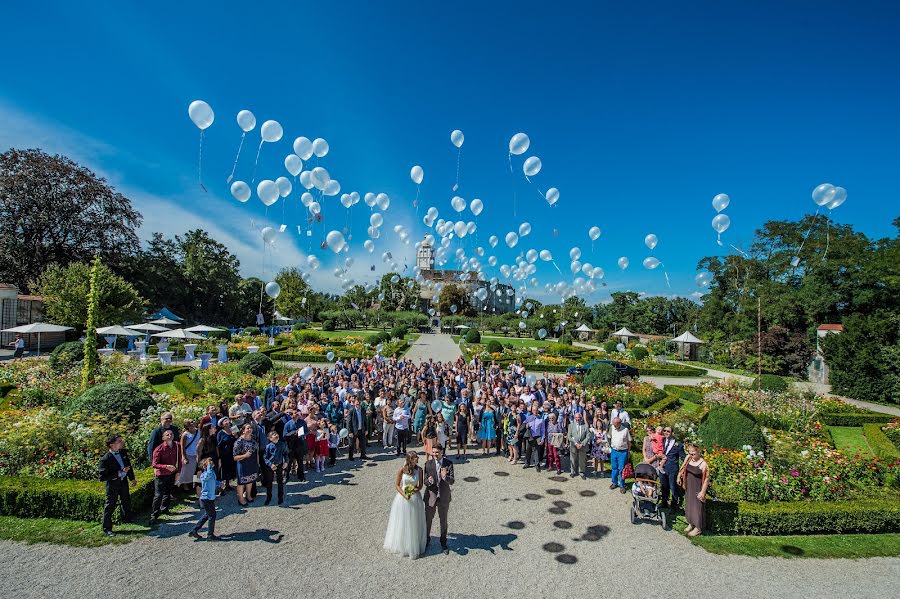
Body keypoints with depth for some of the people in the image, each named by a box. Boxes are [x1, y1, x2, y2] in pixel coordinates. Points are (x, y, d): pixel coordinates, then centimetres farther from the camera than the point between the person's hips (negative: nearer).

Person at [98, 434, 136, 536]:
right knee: (110, 506, 4)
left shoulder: (123, 452, -8)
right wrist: (119, 473, -32)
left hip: (124, 481, 7)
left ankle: (127, 518, 48)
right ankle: (107, 529, 20)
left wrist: (132, 478, 12)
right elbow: (102, 477, -26)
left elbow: (128, 465, 8)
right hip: (112, 484, -7)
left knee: (126, 501, 24)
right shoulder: (105, 459, -27)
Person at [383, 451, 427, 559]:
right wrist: (404, 495, -19)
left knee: (414, 523, 13)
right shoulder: (402, 470, -15)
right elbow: (396, 485, -8)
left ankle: (414, 546, 33)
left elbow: (420, 485, 2)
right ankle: (401, 545, 33)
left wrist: (416, 489, -18)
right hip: (403, 498, -2)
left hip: (415, 498, 2)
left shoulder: (419, 470, -7)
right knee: (402, 523, 12)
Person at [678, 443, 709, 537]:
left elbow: (706, 479, -18)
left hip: (697, 489, -6)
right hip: (688, 487, 6)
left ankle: (698, 528, 23)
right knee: (688, 504, 18)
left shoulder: (703, 464, -22)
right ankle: (691, 523, 36)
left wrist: (702, 492, -17)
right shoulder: (688, 459, -5)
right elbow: (683, 468, 14)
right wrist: (679, 476, 14)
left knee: (697, 507, 5)